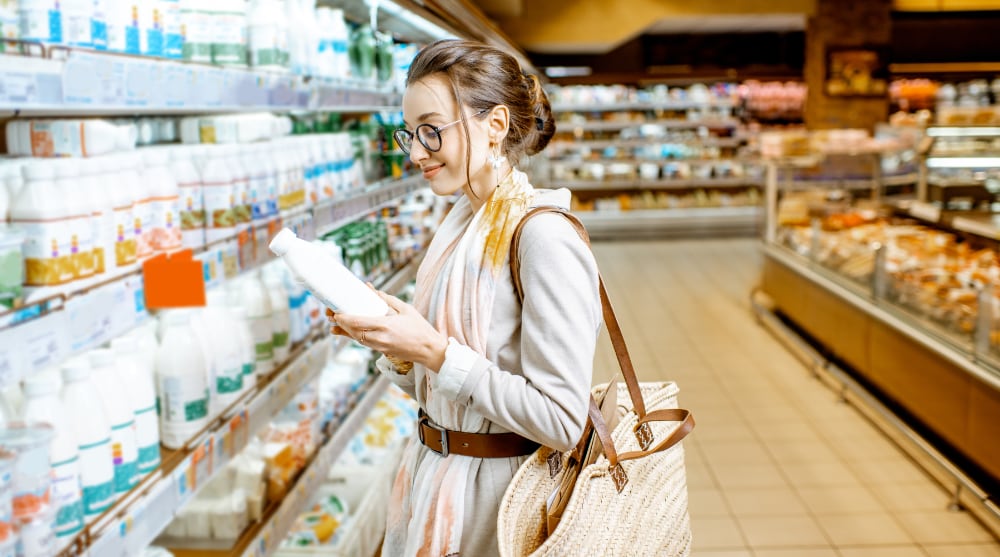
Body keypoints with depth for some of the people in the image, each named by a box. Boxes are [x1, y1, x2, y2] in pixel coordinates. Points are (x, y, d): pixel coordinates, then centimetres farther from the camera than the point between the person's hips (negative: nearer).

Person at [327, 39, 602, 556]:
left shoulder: (541, 236, -21)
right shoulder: (459, 223, 5)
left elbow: (562, 421, -24)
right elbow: (431, 389, 11)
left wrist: (435, 351, -24)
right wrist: (385, 334, -7)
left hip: (491, 495, -8)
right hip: (431, 475, 8)